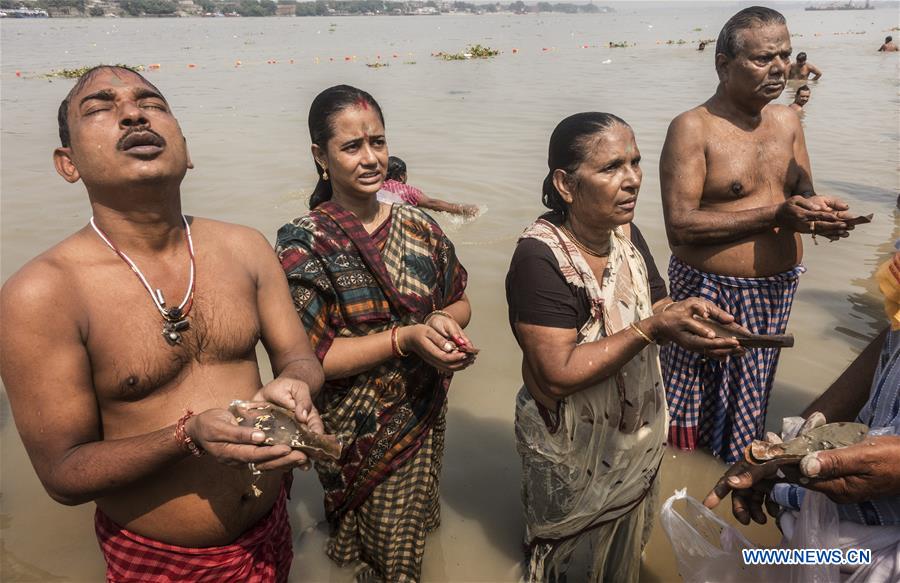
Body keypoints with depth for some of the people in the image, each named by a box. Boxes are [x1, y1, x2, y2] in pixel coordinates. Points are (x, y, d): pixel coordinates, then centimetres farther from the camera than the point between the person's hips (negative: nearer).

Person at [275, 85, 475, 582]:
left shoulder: (416, 226, -2)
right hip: (361, 436, -4)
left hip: (424, 418, 4)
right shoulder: (303, 244, -15)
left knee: (414, 532, 26)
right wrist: (407, 337, -28)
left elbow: (460, 302, 7)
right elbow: (311, 357, -20)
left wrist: (446, 320, -17)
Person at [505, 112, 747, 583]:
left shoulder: (627, 234, -7)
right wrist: (653, 328, -35)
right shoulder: (540, 257, -28)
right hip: (572, 452, -6)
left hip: (638, 436, 6)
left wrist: (685, 313, -20)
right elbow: (557, 376, -31)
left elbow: (652, 309, 3)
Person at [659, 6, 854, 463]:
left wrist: (819, 212, -11)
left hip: (777, 291, 6)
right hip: (712, 293, -6)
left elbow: (804, 193, 14)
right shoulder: (692, 128, -14)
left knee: (748, 410, 20)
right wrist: (776, 216, -24)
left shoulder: (787, 121, 7)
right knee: (695, 416, 8)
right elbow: (679, 226, -21)